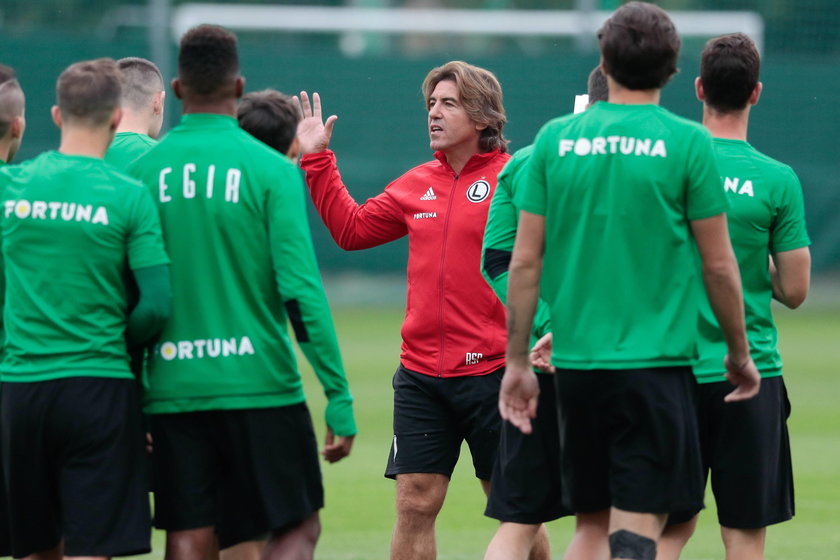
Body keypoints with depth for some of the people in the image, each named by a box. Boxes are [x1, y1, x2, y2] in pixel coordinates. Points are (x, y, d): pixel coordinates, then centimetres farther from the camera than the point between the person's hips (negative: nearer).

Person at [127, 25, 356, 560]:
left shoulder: (143, 172, 3)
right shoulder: (270, 169, -6)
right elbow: (300, 289, -10)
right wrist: (339, 395, -6)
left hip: (173, 390, 3)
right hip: (259, 384, -3)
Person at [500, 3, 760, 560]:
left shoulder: (555, 139, 3)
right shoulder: (686, 143, -5)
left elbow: (525, 262, 4)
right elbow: (719, 266, -1)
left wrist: (518, 362, 12)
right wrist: (740, 353, 12)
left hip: (576, 362, 4)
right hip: (655, 362, -4)